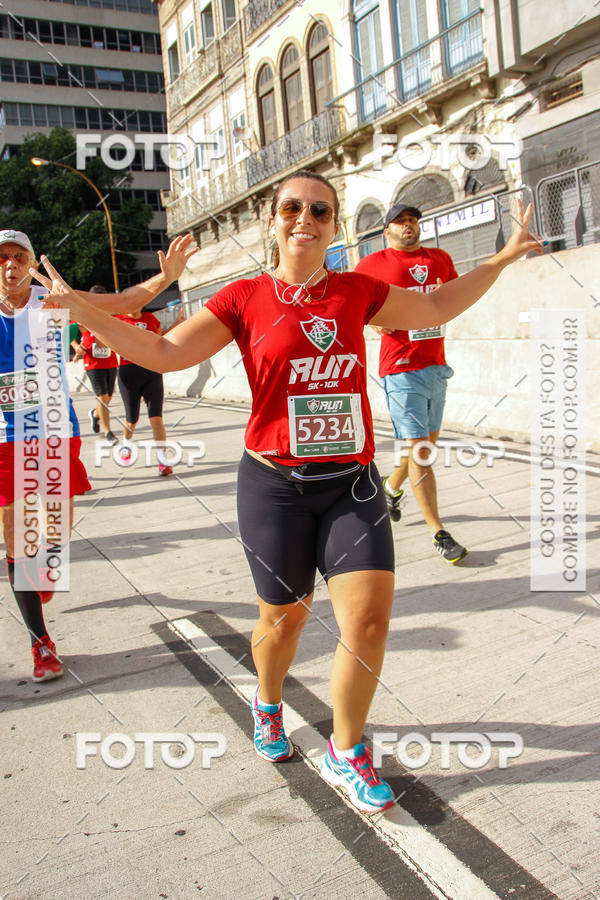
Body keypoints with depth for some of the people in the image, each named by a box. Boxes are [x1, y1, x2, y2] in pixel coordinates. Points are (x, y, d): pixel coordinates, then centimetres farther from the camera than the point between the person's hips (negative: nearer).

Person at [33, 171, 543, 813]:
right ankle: (268, 704, 48)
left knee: (369, 617, -7)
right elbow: (162, 353, -4)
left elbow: (436, 309, 21)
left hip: (352, 482, 2)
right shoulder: (244, 299, -1)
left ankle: (346, 754, 18)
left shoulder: (357, 292, 7)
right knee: (284, 616, 13)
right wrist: (77, 305, -10)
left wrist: (502, 258, 21)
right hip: (276, 487, -2)